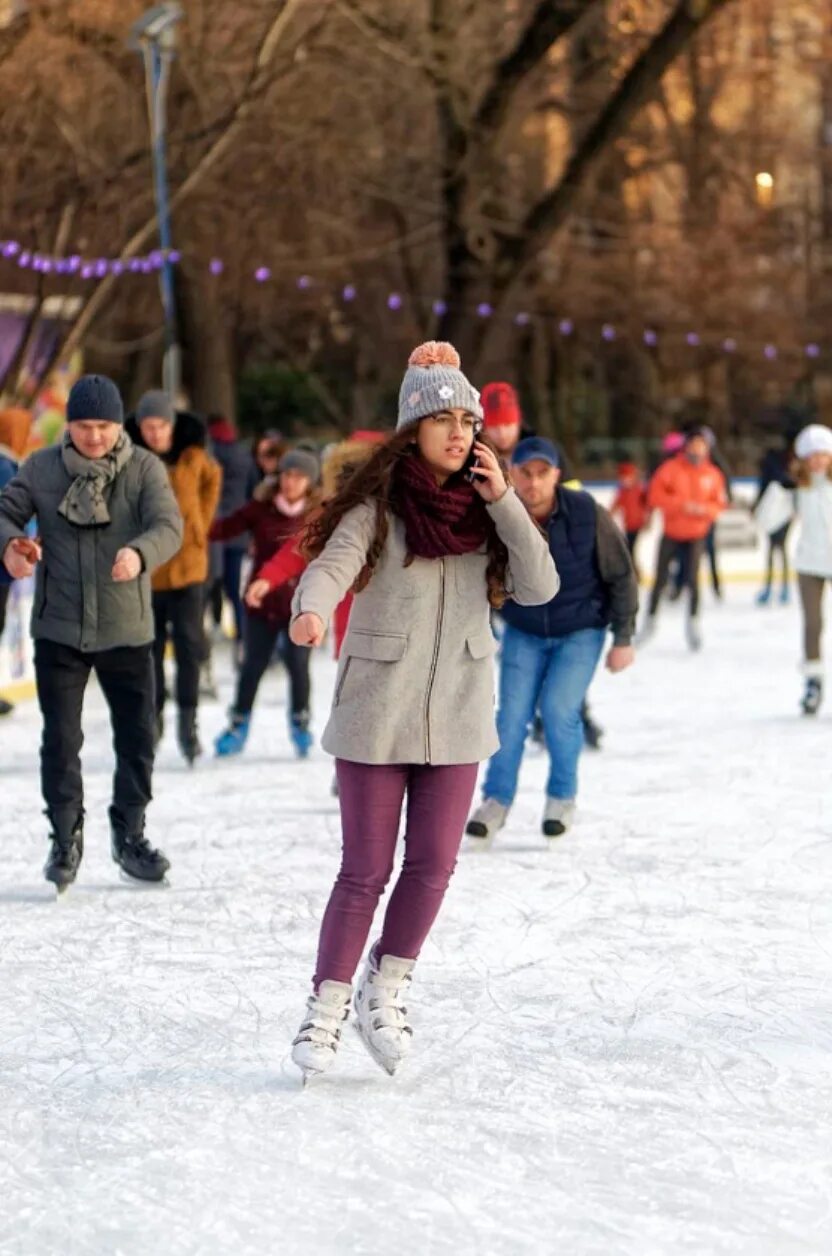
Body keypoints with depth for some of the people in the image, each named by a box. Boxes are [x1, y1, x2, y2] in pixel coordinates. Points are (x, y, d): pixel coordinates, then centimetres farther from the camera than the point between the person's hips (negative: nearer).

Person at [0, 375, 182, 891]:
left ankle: (130, 834, 29)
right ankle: (66, 837, 20)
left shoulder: (145, 468, -6)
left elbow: (168, 526, -18)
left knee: (137, 738, 9)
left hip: (127, 629, 0)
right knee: (61, 740, 3)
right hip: (59, 629, 0)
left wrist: (139, 554, -41)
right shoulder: (42, 468, -1)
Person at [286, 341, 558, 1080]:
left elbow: (541, 587, -6)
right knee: (367, 869, 0)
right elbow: (333, 563, -24)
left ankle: (386, 989, 24)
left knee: (432, 865, 5)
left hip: (457, 713, 4)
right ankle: (327, 1007, 14)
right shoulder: (379, 506, -8)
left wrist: (503, 501, -14)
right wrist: (312, 611, -46)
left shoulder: (484, 507, 3)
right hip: (377, 711, -3)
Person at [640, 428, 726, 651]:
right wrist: (680, 504, -22)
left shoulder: (713, 475, -2)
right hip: (671, 533, 0)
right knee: (661, 579, 7)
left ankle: (693, 622, 6)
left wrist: (703, 509, -19)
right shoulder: (671, 468, -9)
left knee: (692, 578, -12)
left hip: (696, 534, 0)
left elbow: (719, 505, 2)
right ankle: (650, 620, 25)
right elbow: (655, 494, -13)